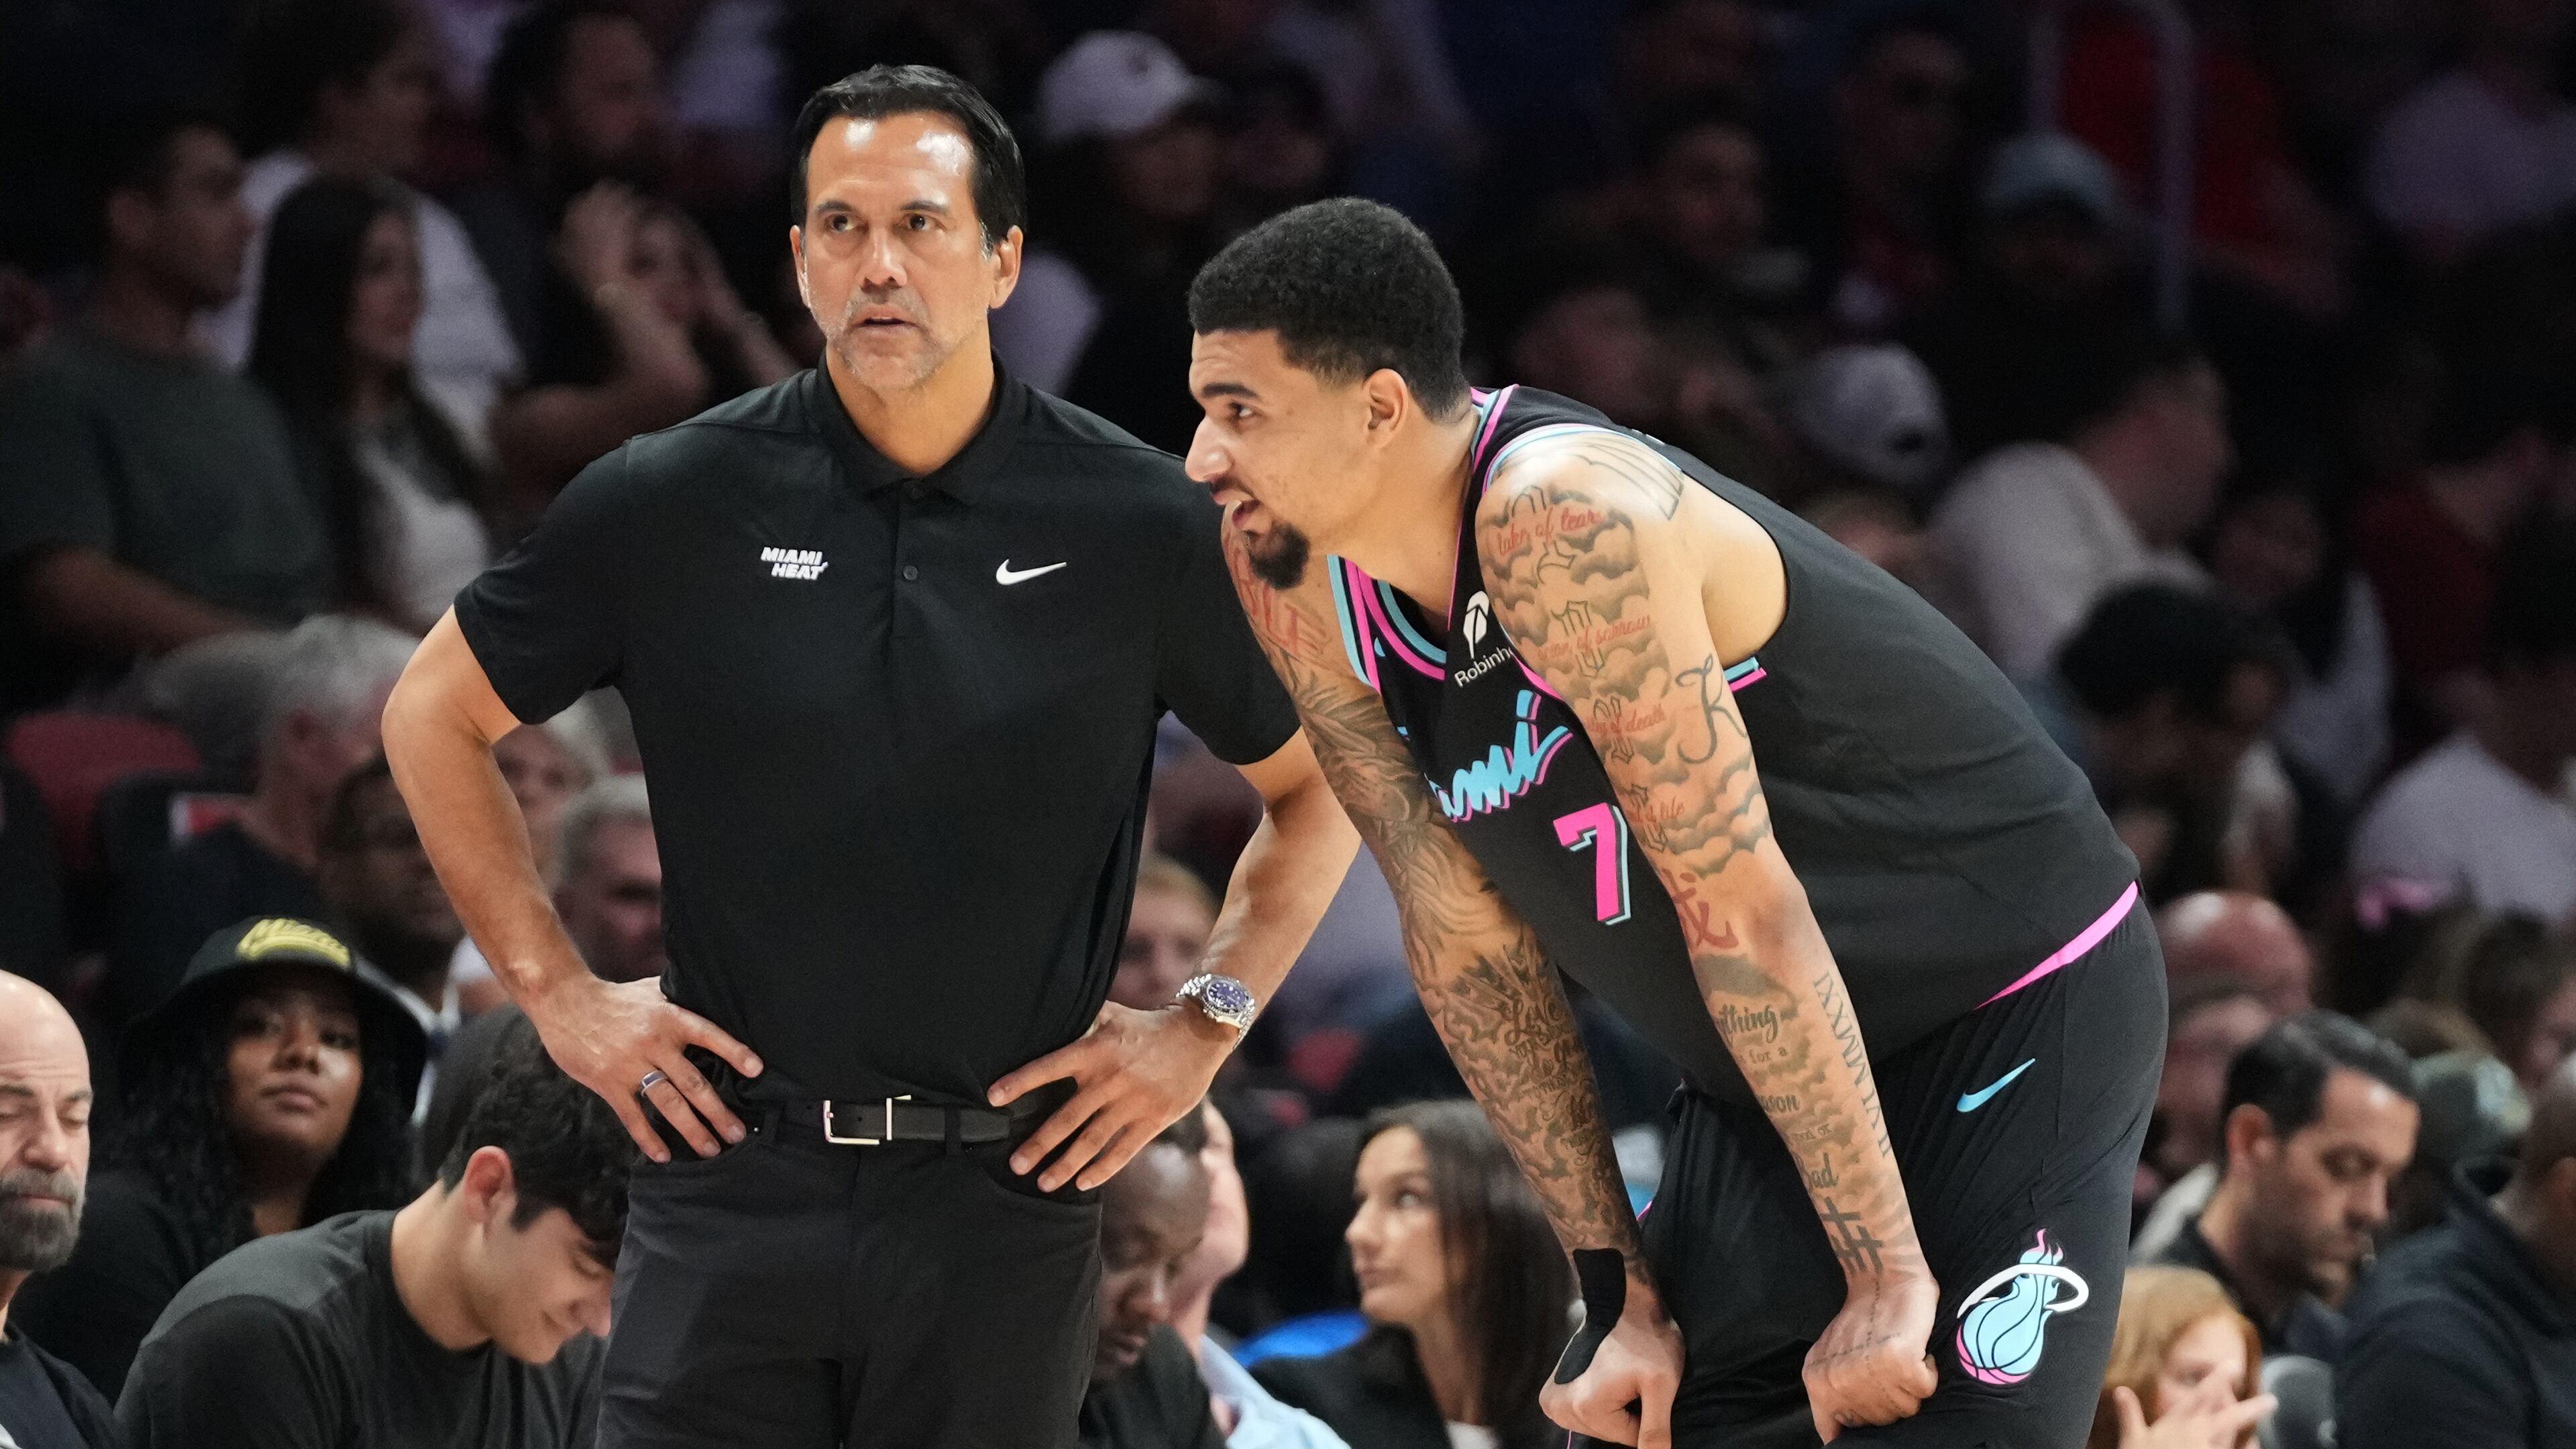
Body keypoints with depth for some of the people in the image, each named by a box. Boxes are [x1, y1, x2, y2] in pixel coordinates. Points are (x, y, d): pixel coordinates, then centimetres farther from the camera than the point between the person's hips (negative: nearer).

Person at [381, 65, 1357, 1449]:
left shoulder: (1139, 526, 0)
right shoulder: (673, 504, 0)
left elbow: (1321, 780, 13)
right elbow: (433, 714, 12)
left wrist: (1206, 1023, 3)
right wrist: (557, 993, 6)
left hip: (1005, 1192, 0)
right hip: (733, 1184, 0)